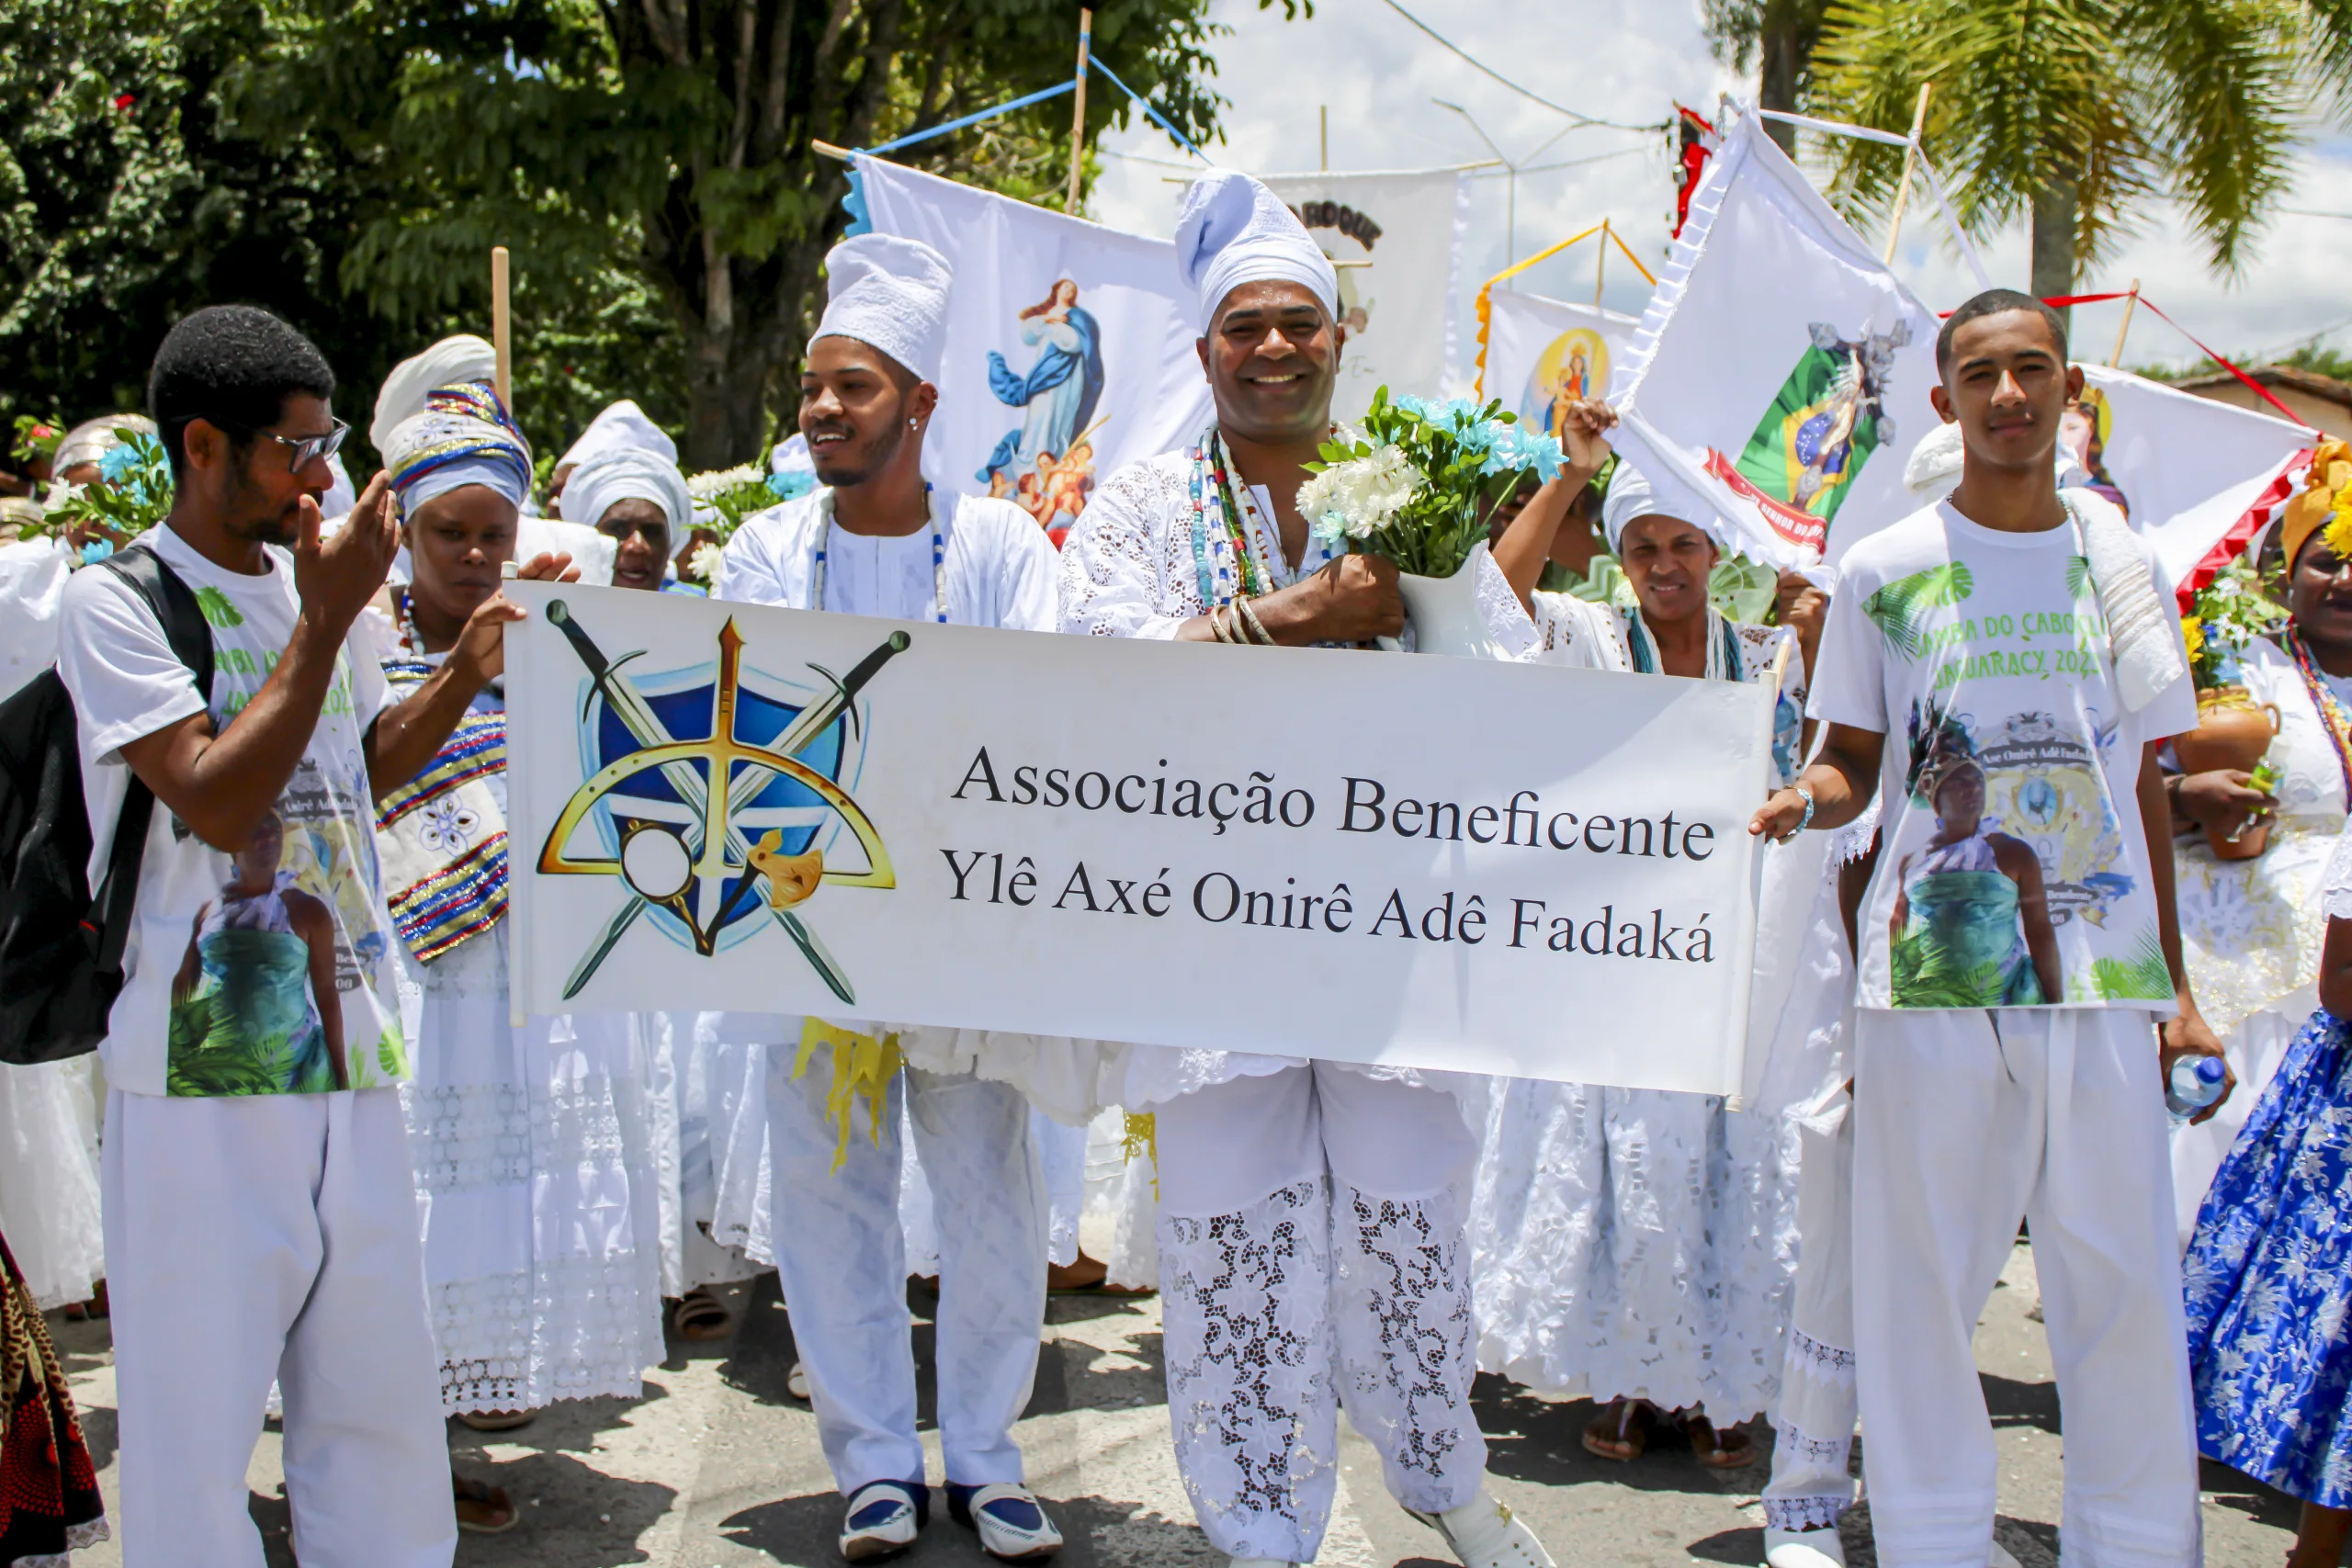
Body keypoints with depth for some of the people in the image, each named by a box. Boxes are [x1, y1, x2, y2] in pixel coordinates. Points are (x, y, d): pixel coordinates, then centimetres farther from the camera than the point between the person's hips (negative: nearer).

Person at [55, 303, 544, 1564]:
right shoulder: (114, 604, -7)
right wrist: (327, 620, -18)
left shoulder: (308, 583, 12)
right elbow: (217, 802, -18)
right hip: (203, 1072, -6)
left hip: (348, 1043, 6)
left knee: (380, 1389, 11)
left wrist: (463, 673, 8)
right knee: (198, 1402, 2)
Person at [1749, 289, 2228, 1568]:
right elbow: (1853, 762, 9)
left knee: (2125, 1284, 4)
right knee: (1921, 1282, 3)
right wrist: (1805, 797, -15)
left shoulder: (2119, 565, 11)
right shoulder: (1885, 571, 4)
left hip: (2102, 976, 2)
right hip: (1931, 975, -1)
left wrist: (2174, 983, 10)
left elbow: (2145, 786, 13)